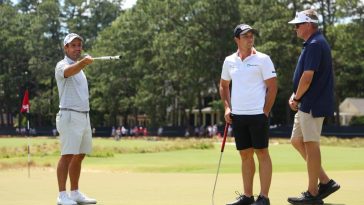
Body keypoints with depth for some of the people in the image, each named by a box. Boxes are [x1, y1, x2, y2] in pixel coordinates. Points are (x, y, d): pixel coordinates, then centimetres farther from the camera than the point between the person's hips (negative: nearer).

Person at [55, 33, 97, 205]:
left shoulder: (79, 67, 21)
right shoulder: (62, 65, -7)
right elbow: (69, 71, -33)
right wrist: (83, 62, -51)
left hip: (84, 116, 9)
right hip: (70, 115, -9)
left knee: (79, 156, 10)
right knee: (67, 155, -11)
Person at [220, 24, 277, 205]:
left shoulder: (262, 59, -5)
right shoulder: (229, 61, 9)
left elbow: (272, 87, -6)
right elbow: (223, 85, 21)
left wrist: (265, 112, -10)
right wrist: (227, 108, 9)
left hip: (258, 114, -5)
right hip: (237, 115, 5)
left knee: (262, 153, -4)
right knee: (245, 155, 10)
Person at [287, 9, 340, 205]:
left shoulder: (315, 45, -17)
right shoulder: (313, 43, 16)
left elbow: (307, 77, -22)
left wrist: (297, 98, -8)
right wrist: (295, 96, 9)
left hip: (313, 105, -11)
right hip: (307, 104, 11)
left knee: (311, 144, -5)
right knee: (297, 141, 15)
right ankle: (325, 181, 17)